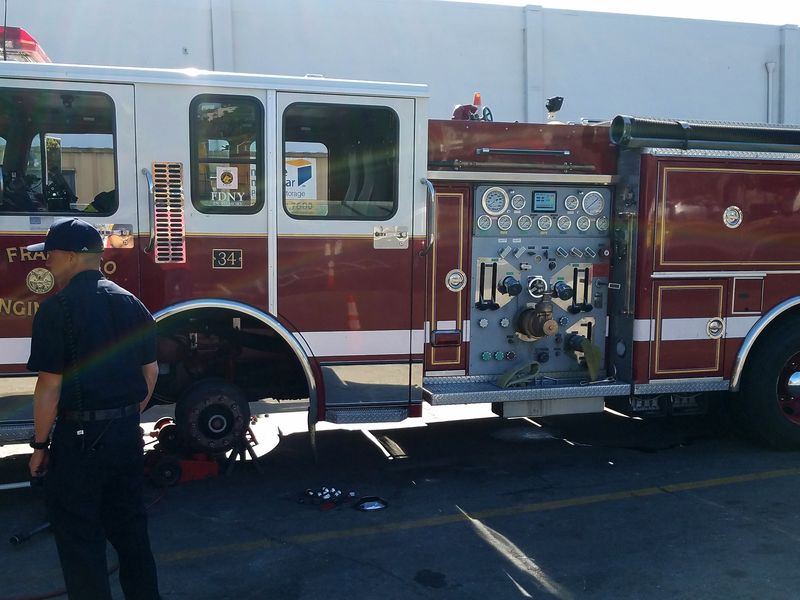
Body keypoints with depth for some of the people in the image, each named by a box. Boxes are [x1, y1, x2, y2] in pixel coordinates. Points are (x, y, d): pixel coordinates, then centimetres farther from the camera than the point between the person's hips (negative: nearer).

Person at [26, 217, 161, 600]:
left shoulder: (57, 309, -14)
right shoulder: (130, 303, 5)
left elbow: (50, 385, -15)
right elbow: (151, 371, 9)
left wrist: (40, 445, -5)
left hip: (79, 436, -6)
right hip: (127, 433, 7)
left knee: (78, 533, 7)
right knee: (130, 524, 19)